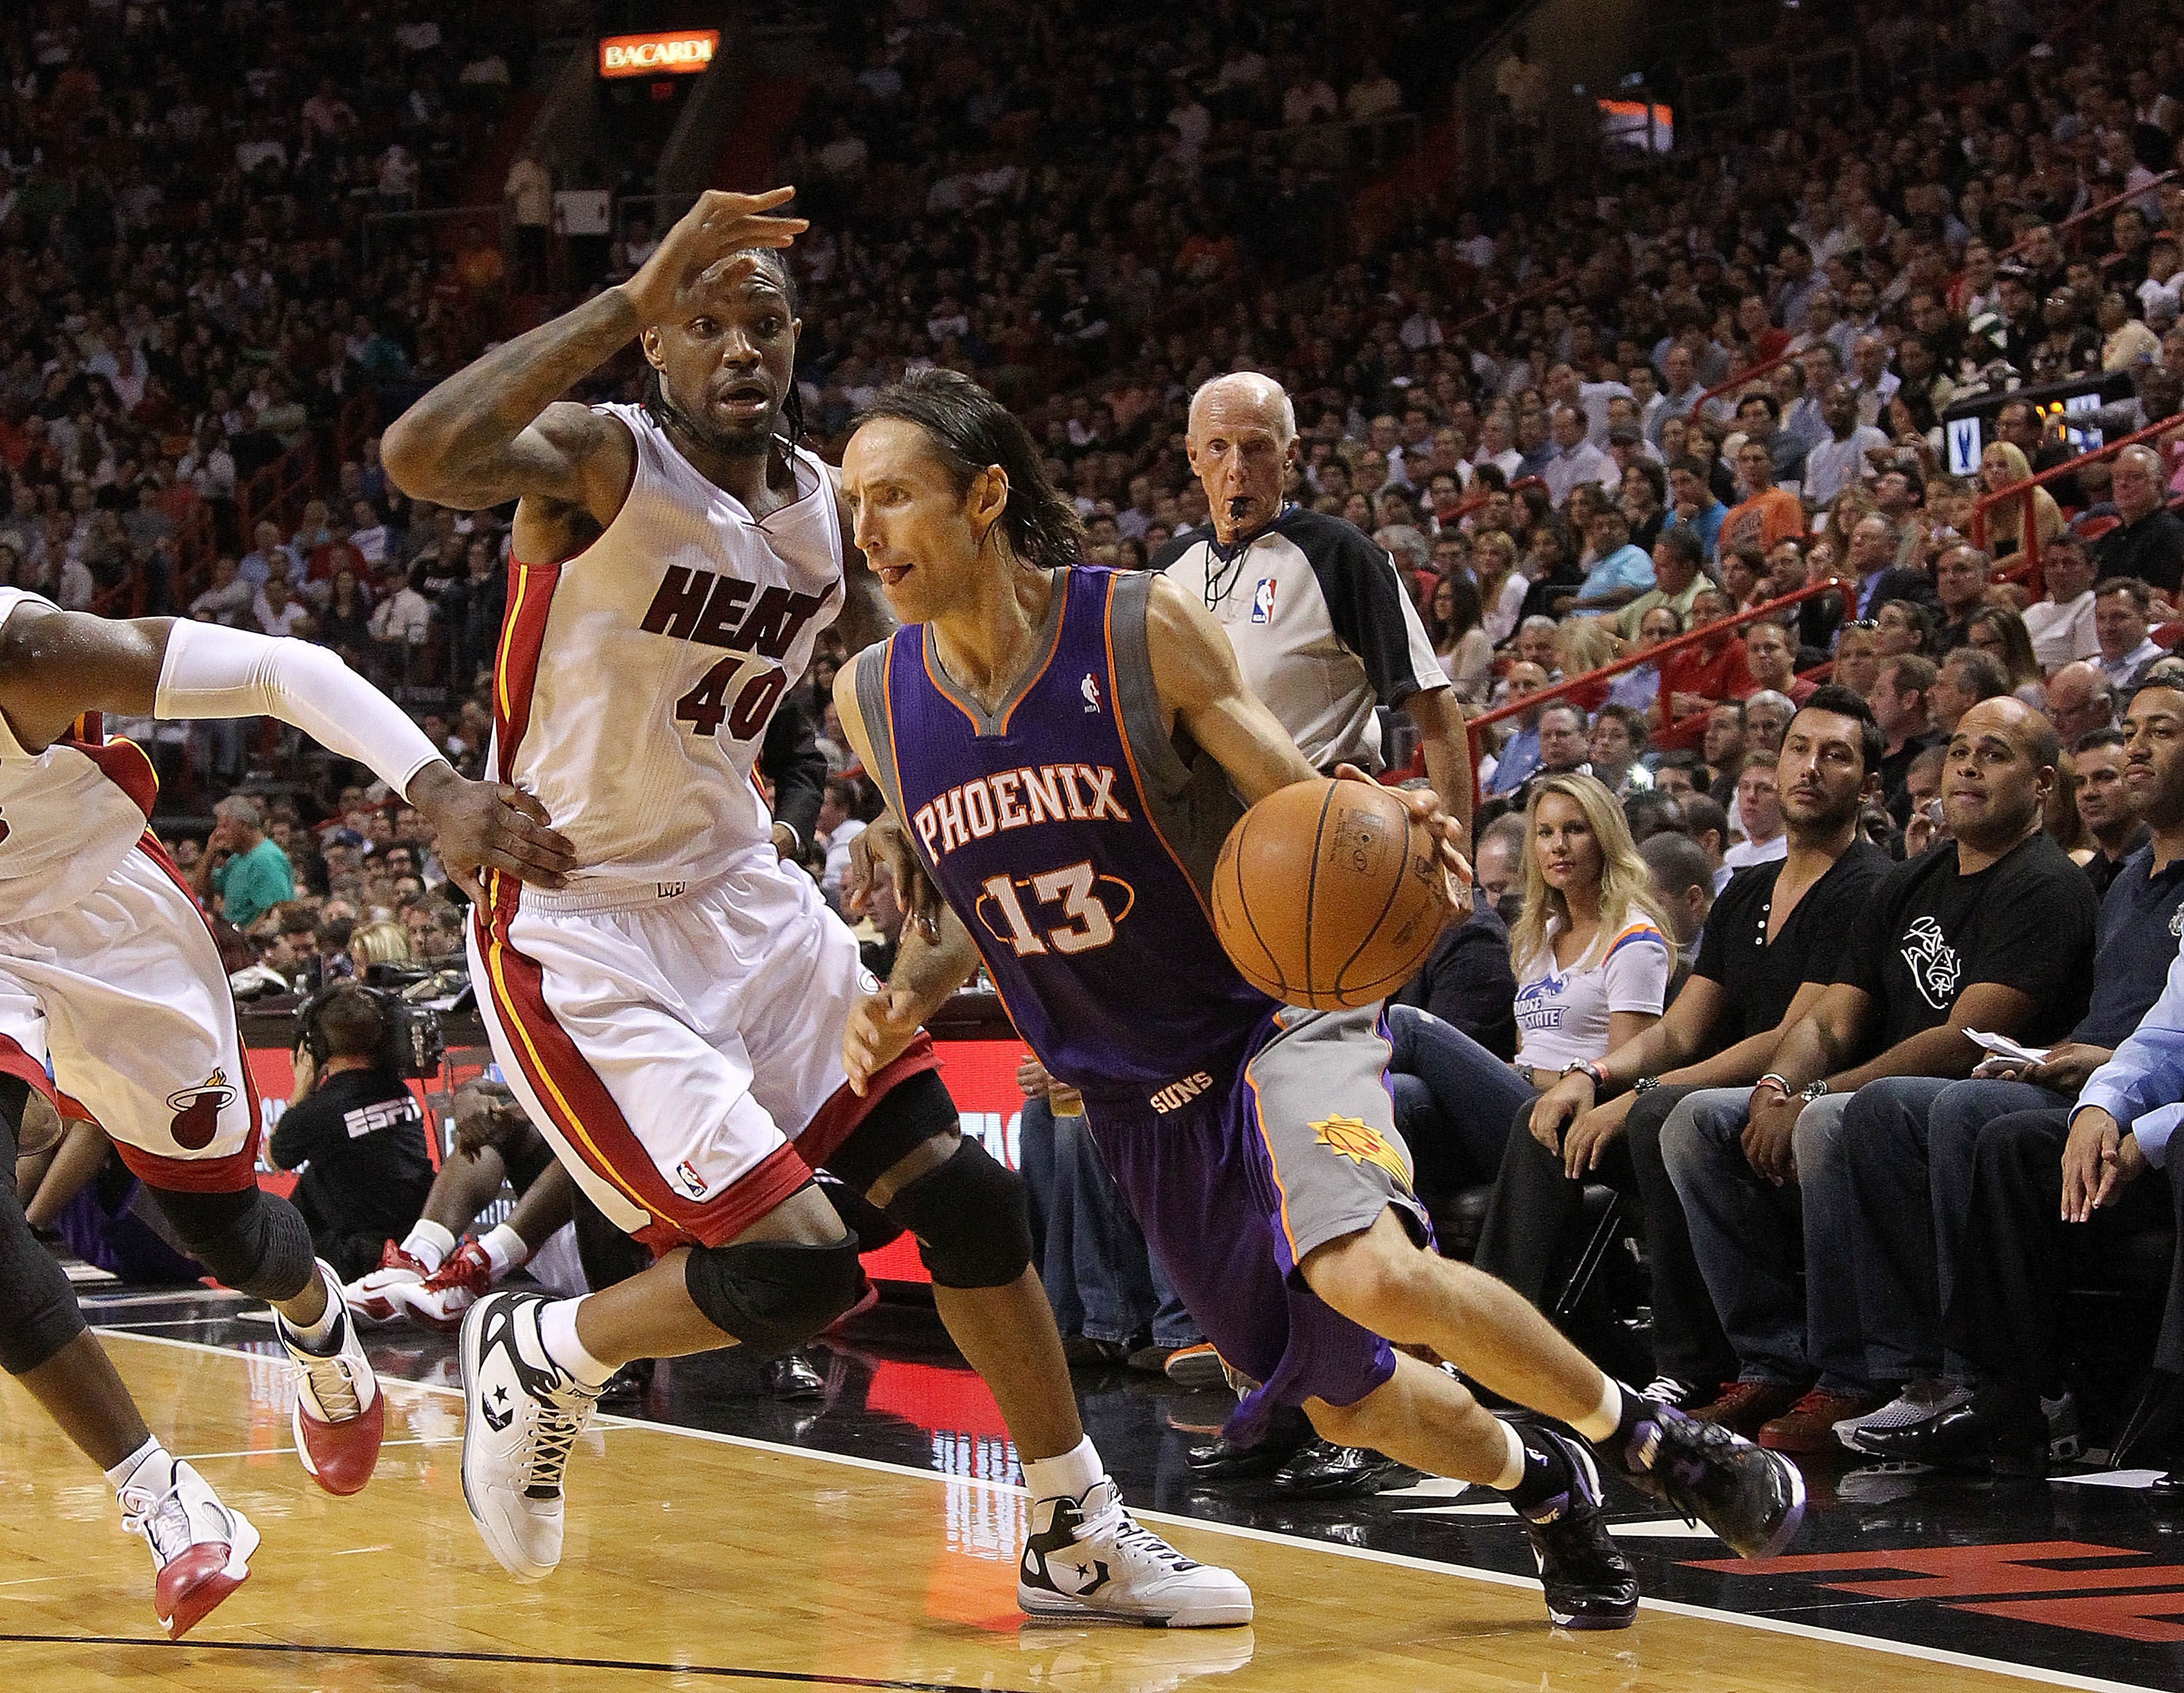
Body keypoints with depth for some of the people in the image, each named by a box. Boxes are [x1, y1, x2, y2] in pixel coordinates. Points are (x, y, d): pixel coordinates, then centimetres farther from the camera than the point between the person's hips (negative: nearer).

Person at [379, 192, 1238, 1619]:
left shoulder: (831, 509, 5)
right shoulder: (600, 459, -16)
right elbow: (417, 459, -39)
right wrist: (632, 299, -39)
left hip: (746, 898, 7)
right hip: (581, 928, -7)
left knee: (963, 1193, 3)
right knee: (795, 1267, -17)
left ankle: (1081, 1538, 18)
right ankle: (539, 1358, 12)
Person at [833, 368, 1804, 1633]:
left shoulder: (1147, 628, -16)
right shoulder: (874, 699, -5)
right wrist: (907, 995, -8)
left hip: (1274, 1017, -5)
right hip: (1133, 1091, 5)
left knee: (1369, 1272, -33)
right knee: (1346, 1401, 8)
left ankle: (1644, 1434, -10)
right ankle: (1542, 1486, 39)